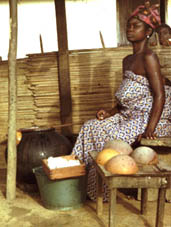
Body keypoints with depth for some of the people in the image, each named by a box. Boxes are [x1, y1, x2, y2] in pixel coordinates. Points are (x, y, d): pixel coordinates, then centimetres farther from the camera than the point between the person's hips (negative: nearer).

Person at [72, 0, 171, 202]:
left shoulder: (148, 57, -15)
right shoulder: (127, 60, 13)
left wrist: (149, 130, -28)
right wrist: (111, 113, 3)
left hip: (147, 118, -9)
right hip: (129, 116, 9)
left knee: (111, 137, -22)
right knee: (91, 127, 1)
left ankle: (106, 191, -1)